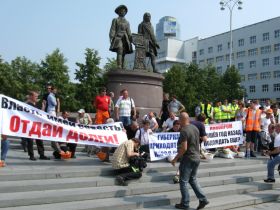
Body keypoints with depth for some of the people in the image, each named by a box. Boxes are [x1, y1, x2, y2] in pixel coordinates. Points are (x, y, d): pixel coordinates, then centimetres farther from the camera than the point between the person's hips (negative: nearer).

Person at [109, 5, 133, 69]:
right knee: (120, 52, -24)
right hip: (118, 38, -5)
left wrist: (131, 39, 1)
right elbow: (112, 30, 1)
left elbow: (128, 32, 15)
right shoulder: (115, 20, 10)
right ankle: (119, 68, -35)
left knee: (123, 54, -3)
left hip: (125, 39, 5)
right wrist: (111, 39, -11)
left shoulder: (127, 22, 22)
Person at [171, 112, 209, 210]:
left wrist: (175, 158, -15)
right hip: (196, 158, 8)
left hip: (188, 159, -8)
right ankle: (203, 199, 17)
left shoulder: (184, 131, -20)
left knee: (183, 181, 6)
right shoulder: (195, 128, 6)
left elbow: (184, 148, -24)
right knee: (193, 179, 20)